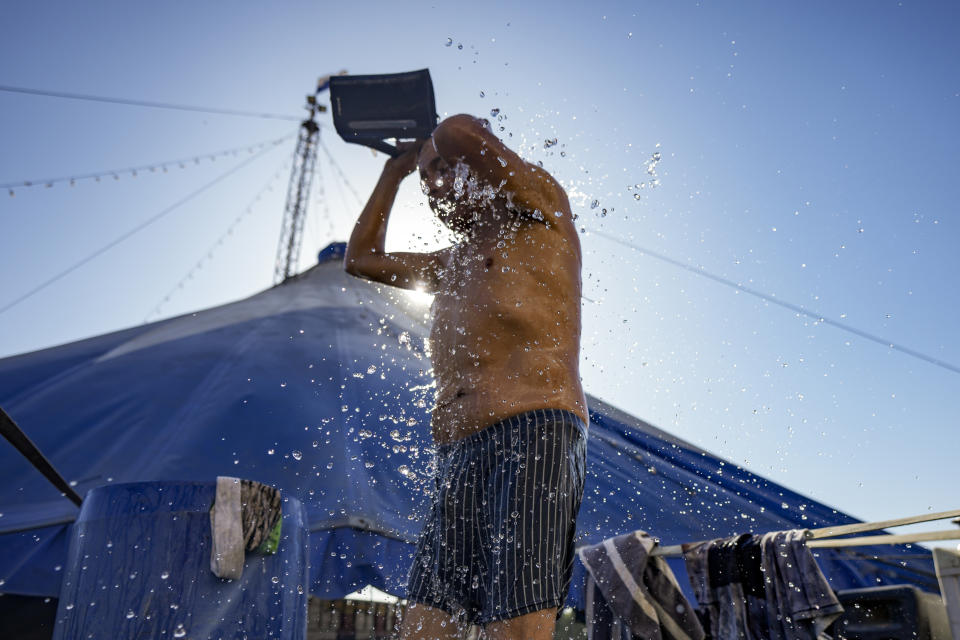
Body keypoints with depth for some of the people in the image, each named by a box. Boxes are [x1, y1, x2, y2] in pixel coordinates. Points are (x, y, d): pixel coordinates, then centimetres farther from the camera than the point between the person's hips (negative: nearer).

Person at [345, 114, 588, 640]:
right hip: (457, 460, 7)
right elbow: (362, 258, 40)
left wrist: (442, 145, 21)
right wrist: (396, 167, 41)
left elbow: (457, 132, -5)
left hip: (533, 437, -7)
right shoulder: (454, 264, 31)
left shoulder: (541, 213, 10)